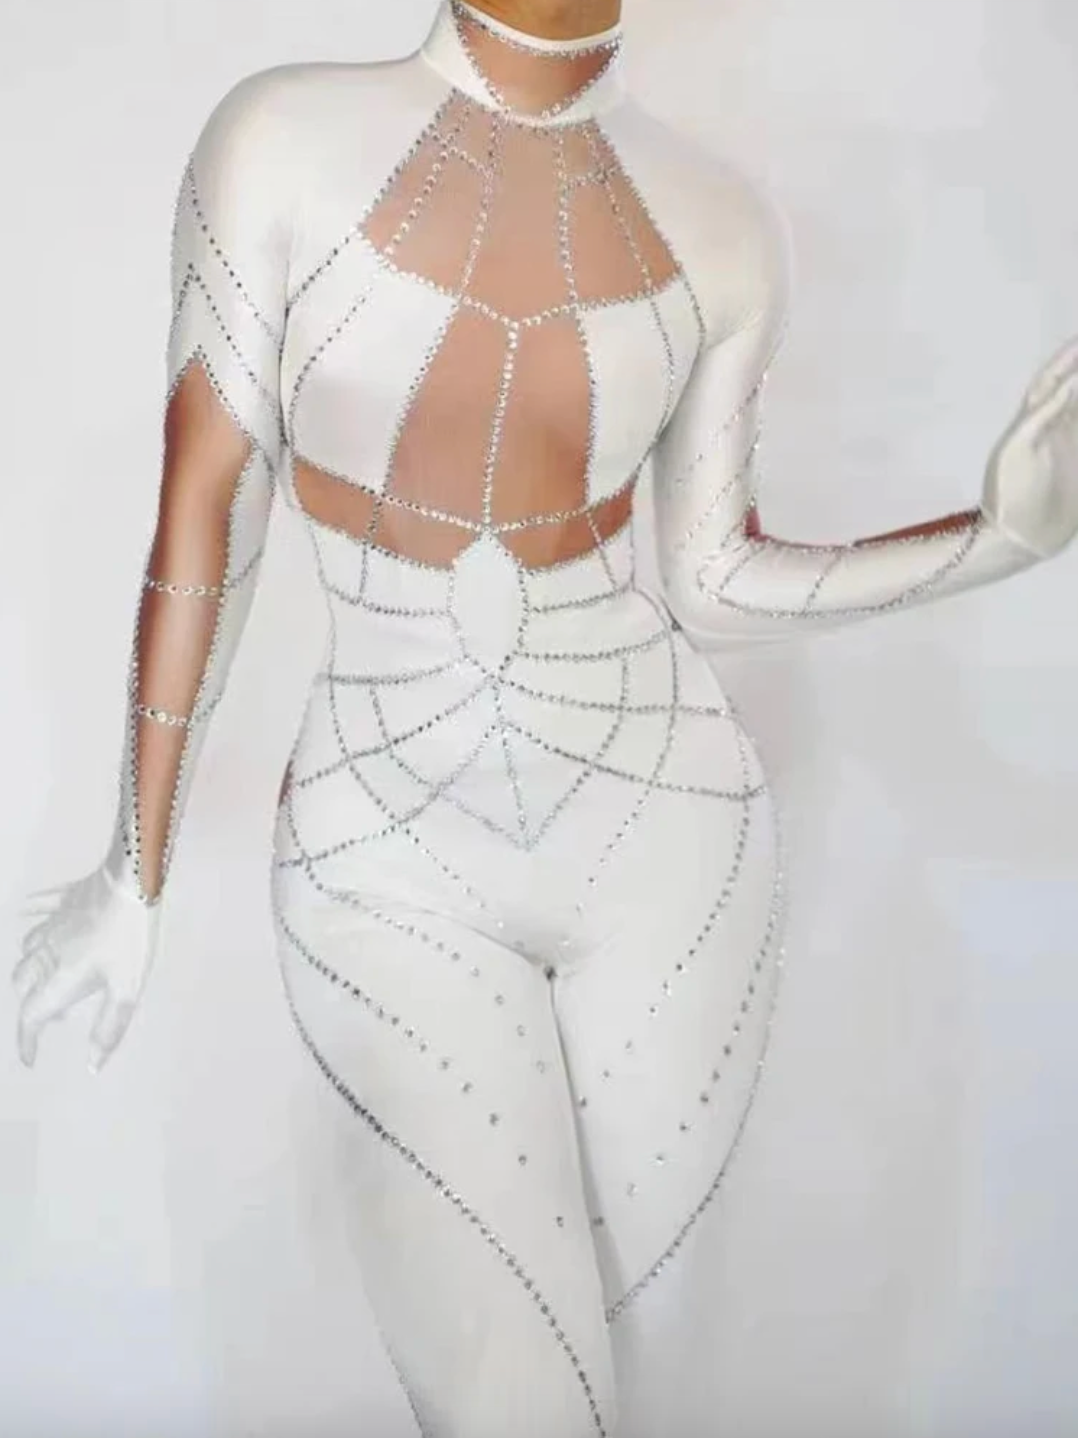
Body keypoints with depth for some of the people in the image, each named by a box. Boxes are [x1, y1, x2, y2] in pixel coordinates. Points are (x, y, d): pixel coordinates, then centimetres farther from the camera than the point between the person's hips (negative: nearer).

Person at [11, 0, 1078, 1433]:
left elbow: (710, 584, 2)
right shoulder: (282, 138, -8)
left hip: (665, 825, 2)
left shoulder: (723, 227, -2)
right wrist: (136, 871, 0)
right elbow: (202, 513, -5)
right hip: (392, 858, -2)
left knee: (583, 1308, 17)